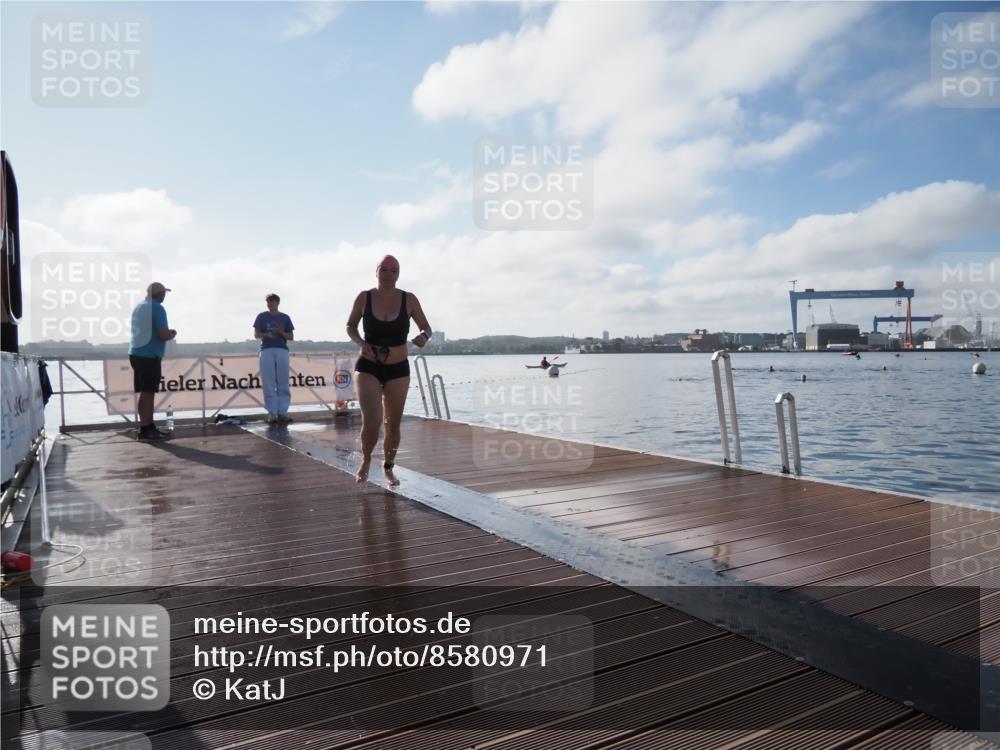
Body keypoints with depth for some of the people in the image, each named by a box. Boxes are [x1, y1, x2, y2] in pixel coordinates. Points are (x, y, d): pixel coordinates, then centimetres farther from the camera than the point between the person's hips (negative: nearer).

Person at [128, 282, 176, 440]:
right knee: (147, 393, -5)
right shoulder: (157, 308, -11)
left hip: (136, 354, 8)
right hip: (150, 356, -8)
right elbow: (163, 335, -17)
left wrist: (167, 332, 24)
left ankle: (150, 426, 19)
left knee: (146, 393, 13)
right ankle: (144, 430, -4)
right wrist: (172, 334, 4)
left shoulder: (138, 307, 15)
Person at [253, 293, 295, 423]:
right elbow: (256, 334, 7)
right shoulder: (262, 317, 11)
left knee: (283, 384, -1)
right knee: (268, 385, -4)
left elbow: (291, 337, 10)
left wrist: (282, 333, -9)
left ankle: (283, 412, 3)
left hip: (282, 350, 1)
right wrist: (266, 335, -13)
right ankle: (272, 412, -2)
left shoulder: (285, 318, 12)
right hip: (266, 350, -1)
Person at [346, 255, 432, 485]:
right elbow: (350, 326, 8)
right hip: (368, 368, -1)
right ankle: (365, 460, 15)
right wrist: (360, 342, -12)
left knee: (393, 424, 10)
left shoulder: (409, 299, -5)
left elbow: (426, 328, 3)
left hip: (398, 369, 2)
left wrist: (424, 336, -21)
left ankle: (388, 469, 33)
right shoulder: (364, 298, -5)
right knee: (371, 420, -16)